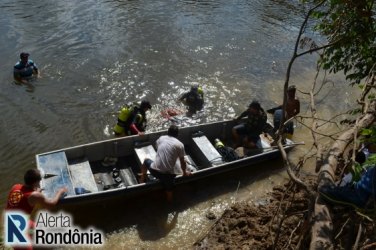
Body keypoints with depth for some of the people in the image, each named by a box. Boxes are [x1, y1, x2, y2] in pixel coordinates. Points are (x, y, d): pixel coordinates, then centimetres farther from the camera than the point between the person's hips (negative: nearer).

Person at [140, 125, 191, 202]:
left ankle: (142, 180, 37)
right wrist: (185, 172, 27)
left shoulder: (161, 138, 11)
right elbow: (182, 162, 8)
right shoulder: (179, 144, 1)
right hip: (168, 174, -3)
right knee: (169, 190, 22)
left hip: (154, 170, 3)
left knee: (146, 161, 34)